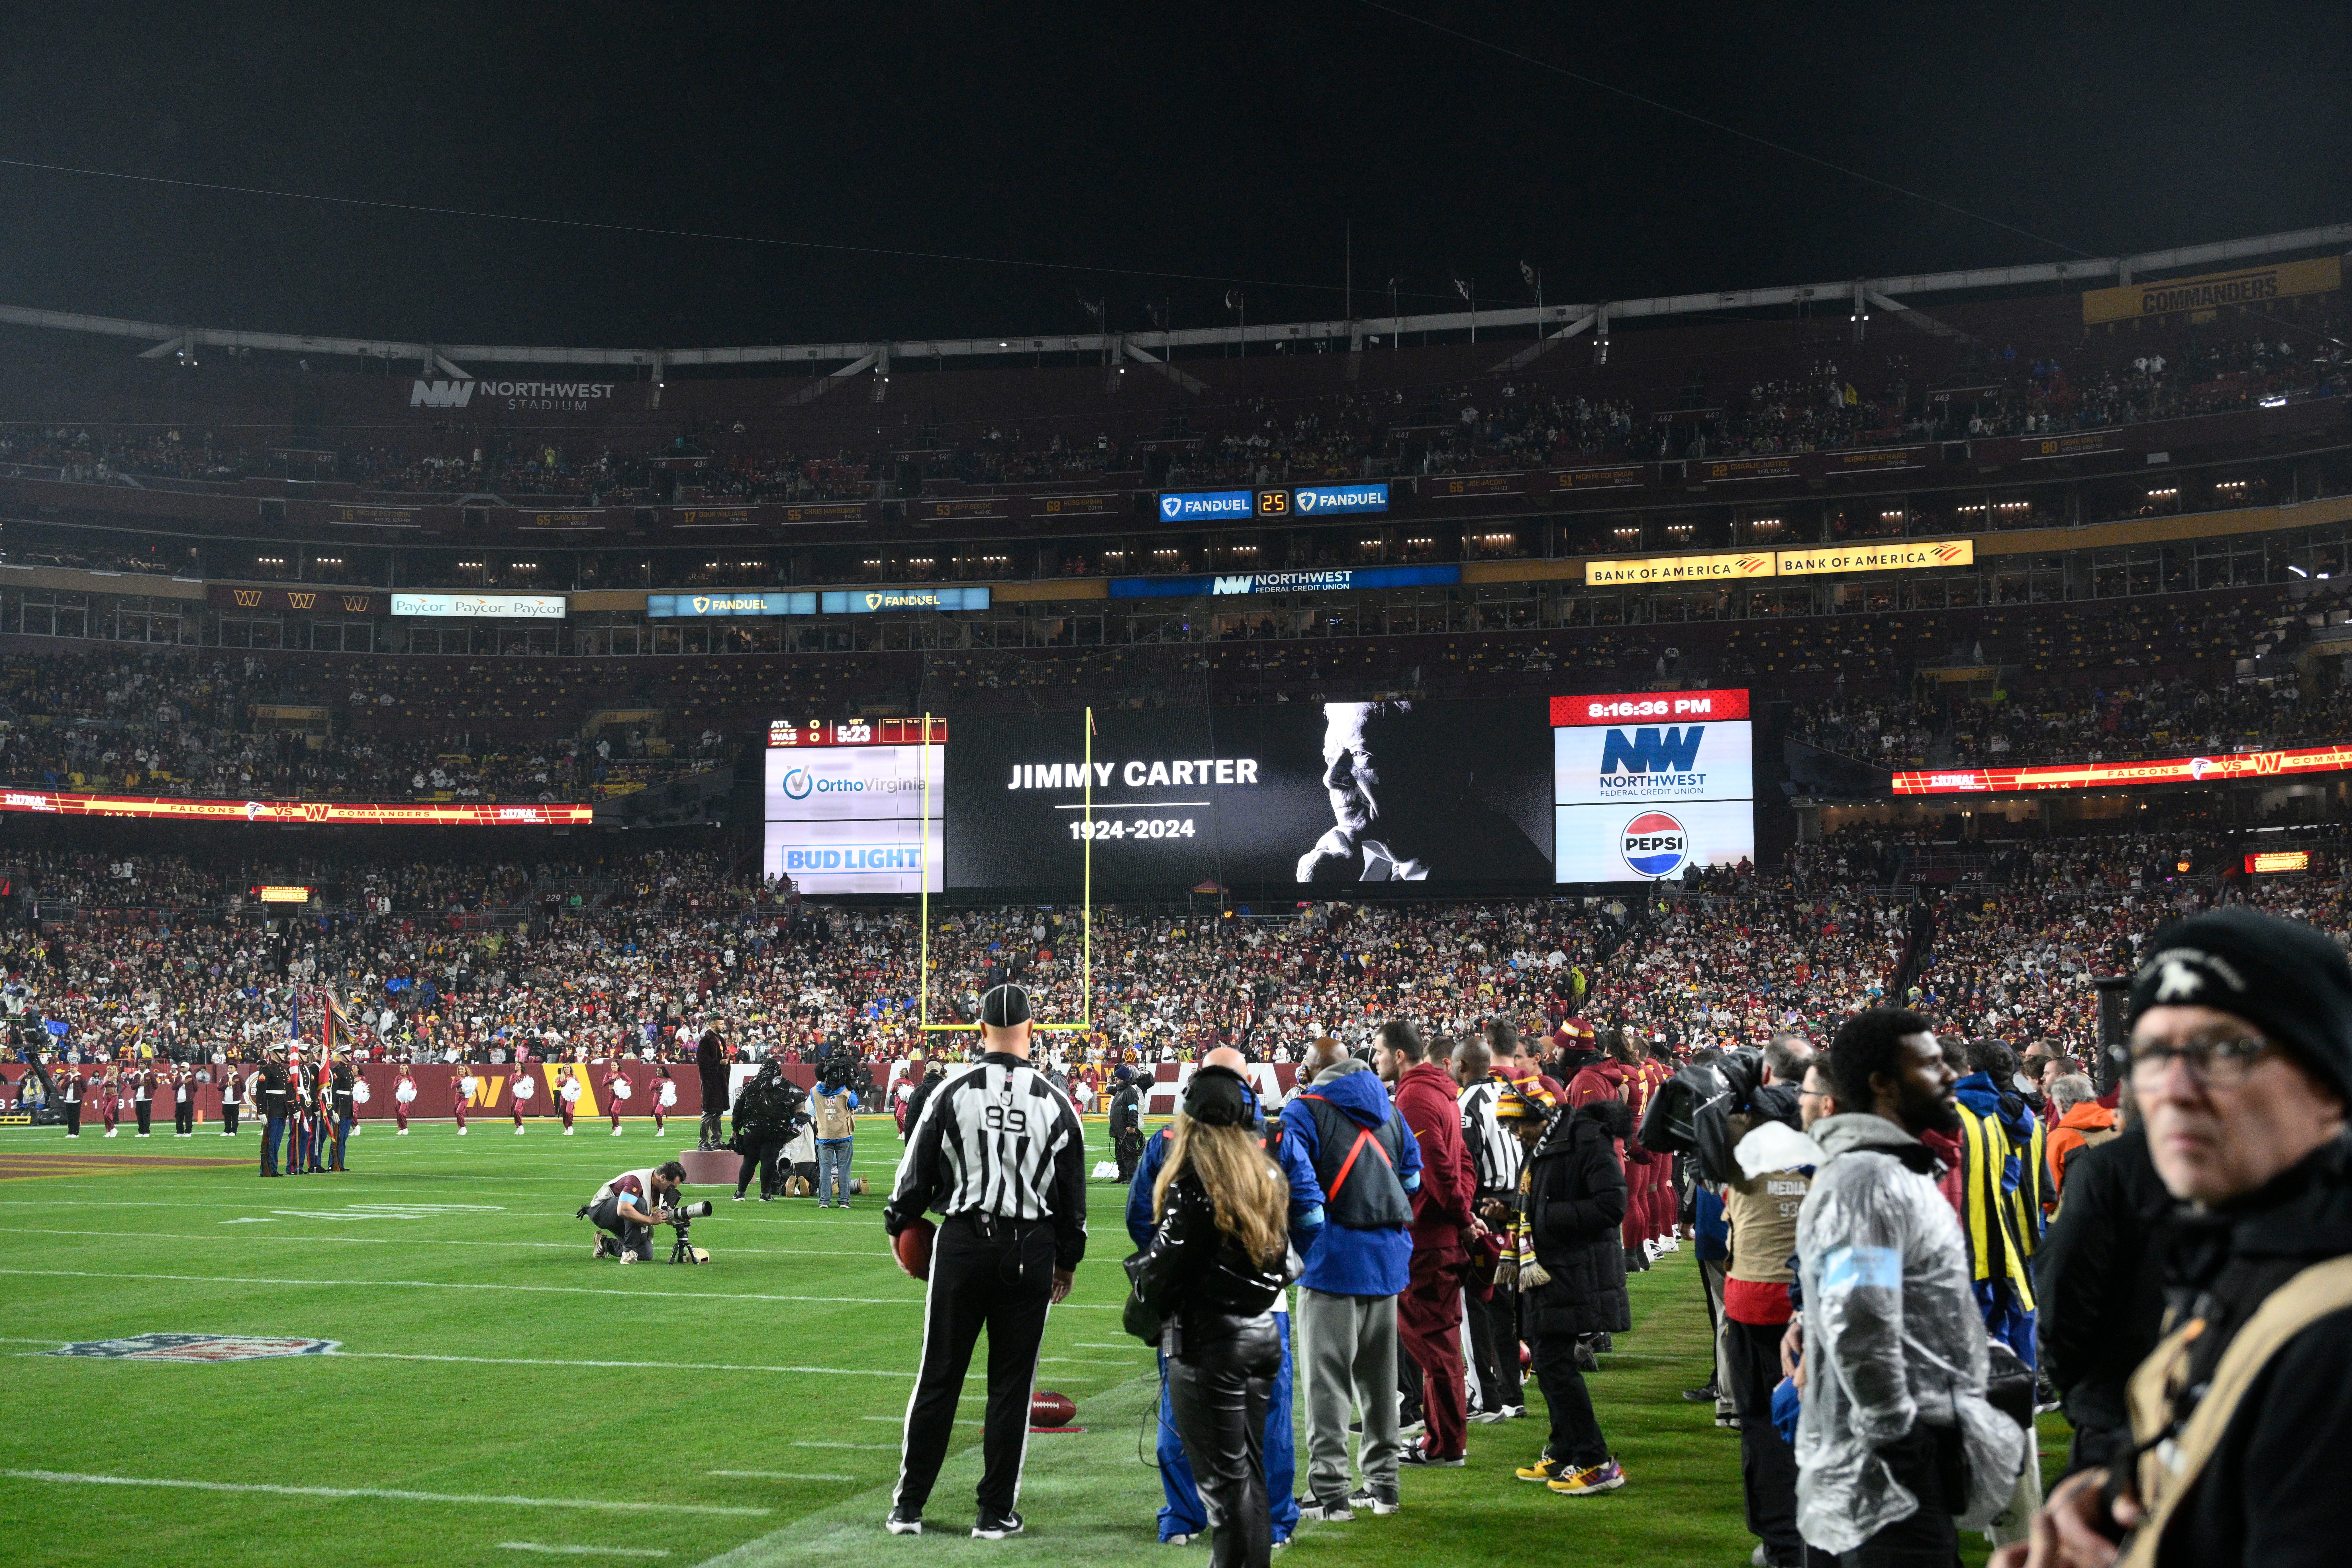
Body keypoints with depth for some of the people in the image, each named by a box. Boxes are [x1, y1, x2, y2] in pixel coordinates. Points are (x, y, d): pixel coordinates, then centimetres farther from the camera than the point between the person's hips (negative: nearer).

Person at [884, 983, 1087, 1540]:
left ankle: (908, 1506, 14)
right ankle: (996, 1514, 12)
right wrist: (1067, 1260, 18)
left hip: (962, 1245, 0)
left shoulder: (952, 1091, -5)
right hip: (1030, 1252, 0)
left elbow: (917, 1173, -1)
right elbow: (1073, 1195, 7)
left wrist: (901, 1227, 16)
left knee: (938, 1377, 7)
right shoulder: (1055, 1103, 0)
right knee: (1011, 1385, 7)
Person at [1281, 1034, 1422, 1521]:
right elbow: (1413, 1173, 18)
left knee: (1327, 1377, -3)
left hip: (1334, 1256, -6)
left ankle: (1329, 1492, -4)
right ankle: (1382, 1481, 21)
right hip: (1388, 1254, 6)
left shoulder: (1305, 1110, -8)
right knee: (1378, 1375, 15)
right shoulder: (1387, 1110, 12)